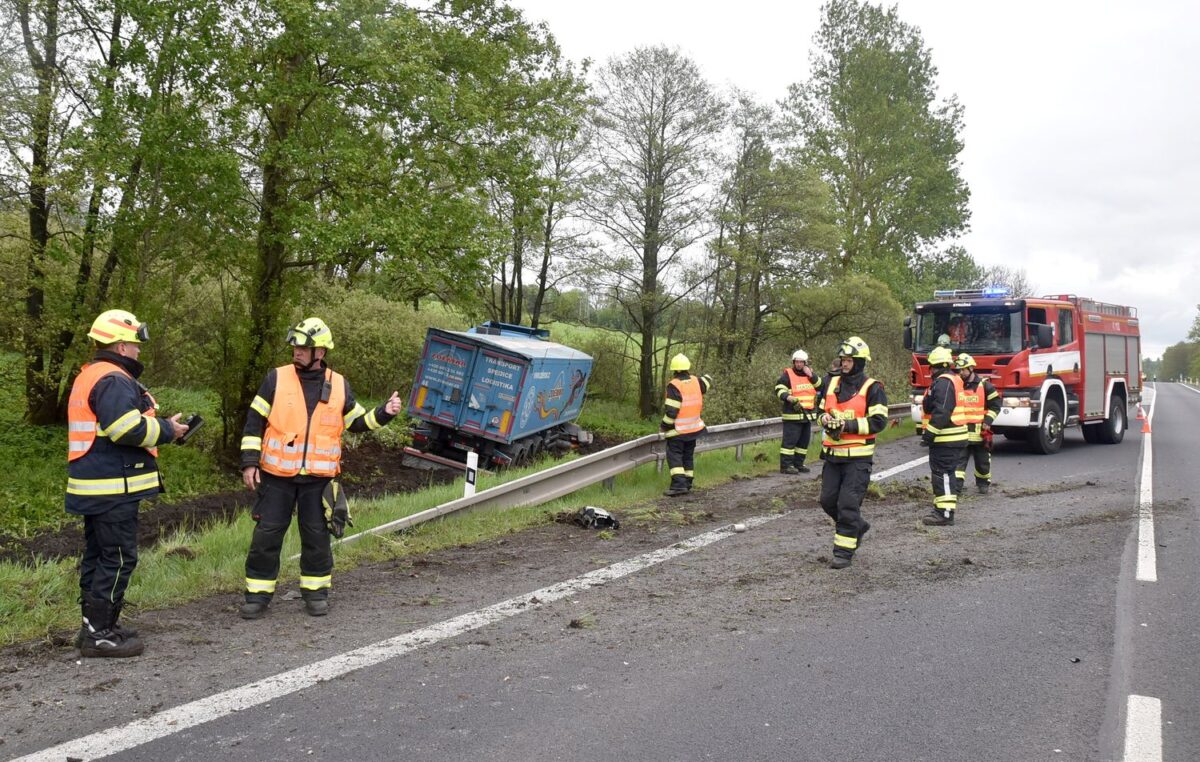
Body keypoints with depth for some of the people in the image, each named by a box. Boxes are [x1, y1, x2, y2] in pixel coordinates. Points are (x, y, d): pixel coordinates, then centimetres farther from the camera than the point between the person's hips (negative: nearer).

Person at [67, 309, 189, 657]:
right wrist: (167, 429, -11)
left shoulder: (90, 377, 18)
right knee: (118, 559, -5)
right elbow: (130, 430, -26)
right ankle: (100, 634, -1)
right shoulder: (113, 381, -17)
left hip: (96, 486, 11)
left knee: (97, 556, 17)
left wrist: (159, 426, 10)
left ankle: (94, 627, 26)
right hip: (113, 488, -11)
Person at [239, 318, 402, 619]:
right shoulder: (276, 379, -3)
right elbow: (254, 423, 0)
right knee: (266, 536, 3)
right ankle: (258, 594, 15)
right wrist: (249, 462, -5)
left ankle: (316, 591, 23)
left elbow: (357, 422, 14)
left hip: (318, 478, 1)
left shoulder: (339, 385, 3)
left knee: (317, 537, 9)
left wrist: (383, 414, -2)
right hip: (277, 476, -1)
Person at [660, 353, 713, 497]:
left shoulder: (674, 386, -20)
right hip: (694, 428, 7)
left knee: (674, 456, -5)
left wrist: (663, 426, -9)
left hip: (677, 430, -7)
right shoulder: (695, 382, 0)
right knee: (688, 456, 16)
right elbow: (707, 382, 24)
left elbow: (671, 411, -21)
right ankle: (687, 484, 20)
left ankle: (678, 484, -17)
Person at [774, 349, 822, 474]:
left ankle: (798, 463, 23)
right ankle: (785, 465, -6)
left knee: (804, 441, 13)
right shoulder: (788, 375, -4)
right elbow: (779, 389, -11)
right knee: (790, 440, -9)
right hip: (793, 415, -7)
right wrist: (789, 398, -27)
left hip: (808, 415, 7)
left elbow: (821, 386, 4)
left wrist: (811, 375, -9)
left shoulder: (811, 373, 13)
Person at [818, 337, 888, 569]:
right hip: (832, 453, 6)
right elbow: (822, 410, 20)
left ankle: (843, 552, 1)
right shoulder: (832, 383, 10)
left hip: (858, 456, -6)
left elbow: (878, 421, -12)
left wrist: (849, 425, -21)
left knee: (848, 504, -7)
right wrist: (825, 419, -4)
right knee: (828, 500, 10)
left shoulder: (872, 388, -7)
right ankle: (858, 526, 34)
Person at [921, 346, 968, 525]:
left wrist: (930, 432, -22)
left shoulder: (943, 382, -16)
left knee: (942, 474, -9)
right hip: (955, 437, 11)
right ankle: (944, 508, 26)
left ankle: (945, 513, -8)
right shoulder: (954, 379, 19)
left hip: (945, 439, -11)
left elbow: (942, 412, -23)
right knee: (948, 473, 17)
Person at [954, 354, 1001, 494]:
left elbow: (995, 405, -1)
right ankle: (956, 486, -11)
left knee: (982, 460, 12)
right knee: (959, 459, -8)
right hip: (961, 431, 2)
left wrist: (987, 421, -11)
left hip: (980, 431, -1)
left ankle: (983, 483, 30)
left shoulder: (985, 385, -3)